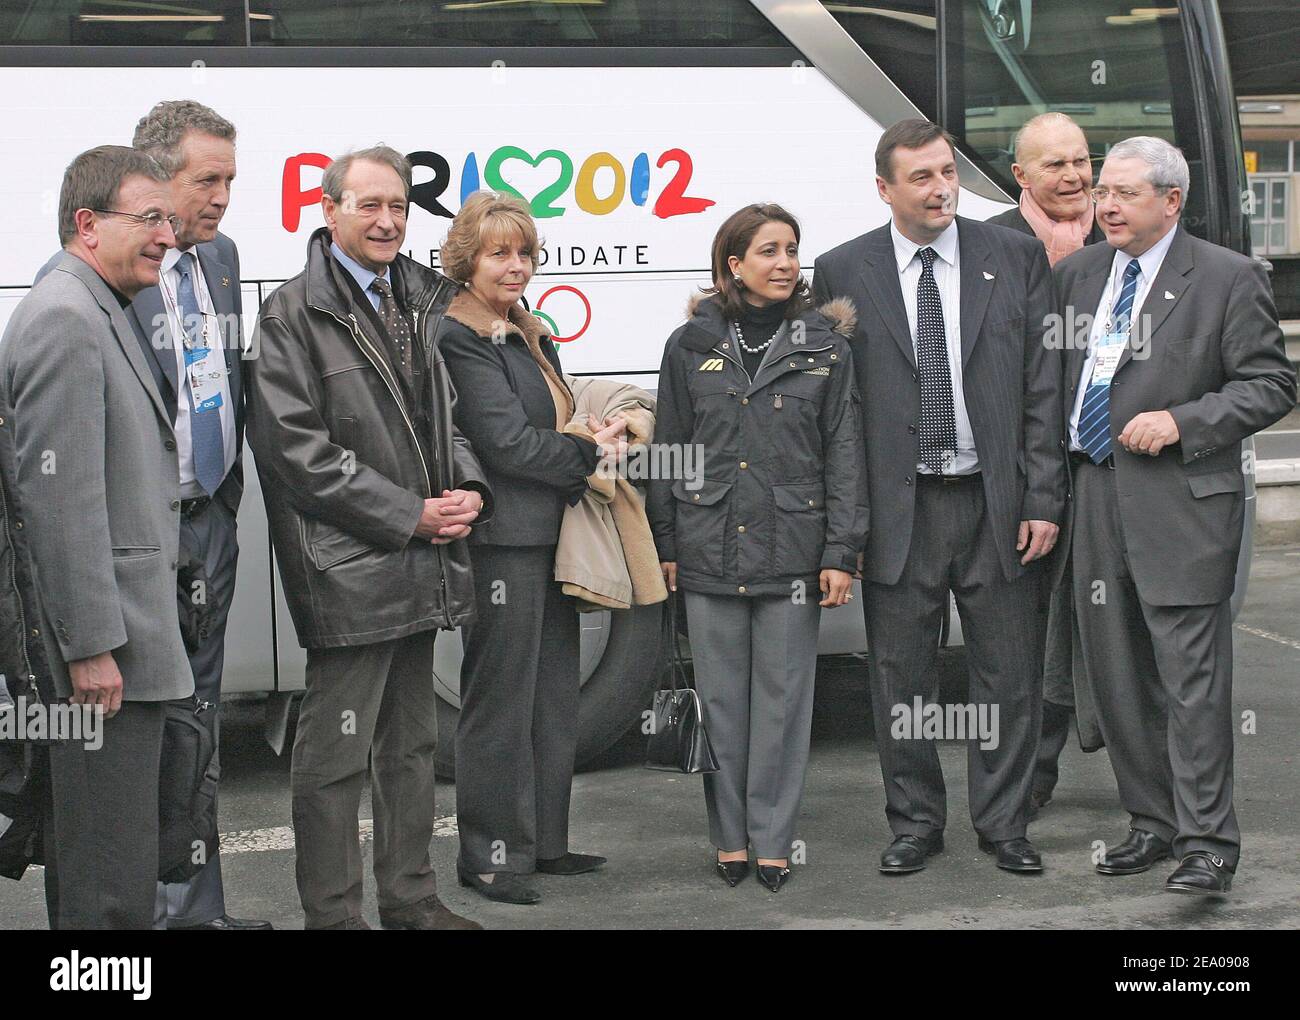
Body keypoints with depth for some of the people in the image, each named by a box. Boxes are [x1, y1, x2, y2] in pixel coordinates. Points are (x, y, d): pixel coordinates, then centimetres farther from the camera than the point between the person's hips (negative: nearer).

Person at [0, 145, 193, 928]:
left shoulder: (100, 314, 17)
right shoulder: (65, 319, -15)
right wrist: (92, 646, -21)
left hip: (124, 630, 11)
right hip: (105, 639, -11)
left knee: (90, 848, 16)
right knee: (113, 887, -7)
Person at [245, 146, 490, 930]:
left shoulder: (418, 302, 14)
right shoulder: (296, 315, -9)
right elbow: (295, 446, -15)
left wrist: (469, 490, 0)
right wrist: (408, 514, -16)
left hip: (422, 561, 8)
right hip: (348, 567, -8)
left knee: (413, 743, 16)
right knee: (337, 752, -3)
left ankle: (412, 898, 26)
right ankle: (334, 912, 6)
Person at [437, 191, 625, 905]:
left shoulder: (529, 337, 16)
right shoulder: (458, 339, -12)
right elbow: (507, 441, -18)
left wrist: (593, 449, 4)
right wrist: (592, 452, -8)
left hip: (550, 537, 9)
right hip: (501, 543, -9)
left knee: (554, 698, 13)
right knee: (500, 701, -3)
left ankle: (544, 841, 23)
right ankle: (490, 855, 4)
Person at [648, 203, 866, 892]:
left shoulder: (824, 346, 3)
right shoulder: (691, 345, 5)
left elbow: (844, 454, 2)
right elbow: (670, 448, 9)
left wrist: (841, 553, -4)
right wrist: (664, 545, 6)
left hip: (792, 548, -1)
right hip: (709, 548, 1)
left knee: (783, 696, 2)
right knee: (721, 698, 7)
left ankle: (771, 840, 11)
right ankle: (729, 836, 17)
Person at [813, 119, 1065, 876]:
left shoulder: (1017, 259, 3)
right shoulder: (843, 272, 1)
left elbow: (1045, 390, 2)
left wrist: (1043, 501, -4)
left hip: (997, 506, 0)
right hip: (899, 510, 0)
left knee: (1010, 673, 6)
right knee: (900, 677, 7)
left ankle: (1004, 823, 20)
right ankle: (916, 823, 22)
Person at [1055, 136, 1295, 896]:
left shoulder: (1228, 278, -4)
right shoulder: (1080, 274, 13)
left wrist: (1181, 422, -15)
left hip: (1182, 504, -6)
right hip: (1098, 498, 6)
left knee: (1192, 677, -7)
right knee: (1117, 675, 11)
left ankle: (1208, 844, -2)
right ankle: (1155, 823, 23)